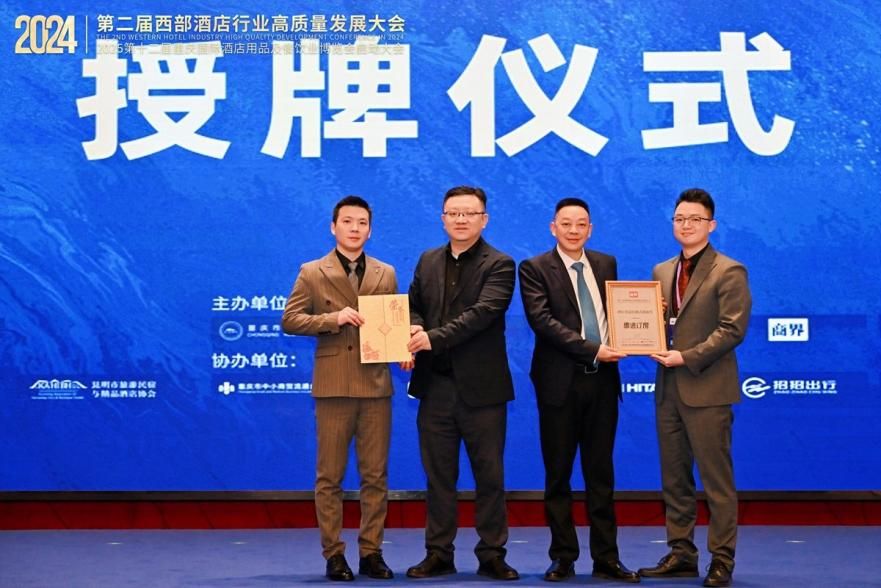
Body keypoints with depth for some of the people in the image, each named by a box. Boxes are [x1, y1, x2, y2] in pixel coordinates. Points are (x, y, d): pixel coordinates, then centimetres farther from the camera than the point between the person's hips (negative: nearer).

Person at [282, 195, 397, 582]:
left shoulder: (386, 274, 12)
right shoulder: (312, 273, 4)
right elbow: (290, 320, -2)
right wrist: (333, 319, -15)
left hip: (376, 385, 2)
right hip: (333, 385, -2)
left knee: (375, 475, 5)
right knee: (330, 476, 2)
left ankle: (371, 552, 13)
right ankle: (333, 554, 10)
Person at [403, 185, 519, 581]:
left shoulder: (499, 265, -5)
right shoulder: (427, 261, 13)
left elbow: (482, 313, -17)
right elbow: (414, 306, 13)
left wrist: (434, 338, -25)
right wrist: (414, 331, -11)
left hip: (481, 386, -4)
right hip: (435, 385, 4)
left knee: (489, 475, 4)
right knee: (438, 475, 9)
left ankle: (492, 555, 14)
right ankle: (438, 553, 18)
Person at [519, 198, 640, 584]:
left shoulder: (606, 264, 11)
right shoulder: (535, 269, -3)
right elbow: (541, 319, -15)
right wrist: (591, 350, -21)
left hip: (602, 380, 3)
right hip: (561, 382, -3)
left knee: (601, 473, 8)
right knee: (559, 474, 5)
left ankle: (606, 559, 13)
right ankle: (563, 558, 15)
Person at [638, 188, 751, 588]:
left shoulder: (729, 272, -5)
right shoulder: (662, 271, 15)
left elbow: (733, 329, -13)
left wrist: (687, 357, -18)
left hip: (707, 390, -7)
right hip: (668, 389, 7)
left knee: (716, 480, -1)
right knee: (674, 478, 11)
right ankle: (681, 553, 20)